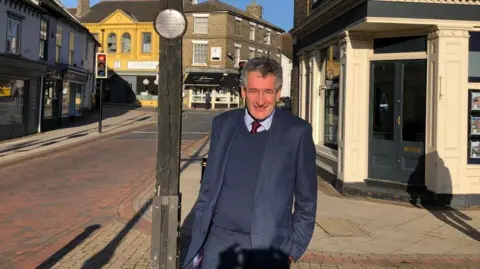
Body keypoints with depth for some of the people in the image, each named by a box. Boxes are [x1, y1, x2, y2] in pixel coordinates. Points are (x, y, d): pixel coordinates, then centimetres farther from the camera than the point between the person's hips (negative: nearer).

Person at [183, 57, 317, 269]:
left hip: (267, 250, -2)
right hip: (219, 242, 3)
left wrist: (294, 249, 0)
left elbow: (306, 200, 0)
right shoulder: (222, 124, 3)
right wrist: (198, 241, 8)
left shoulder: (297, 132, -6)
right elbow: (208, 187, 9)